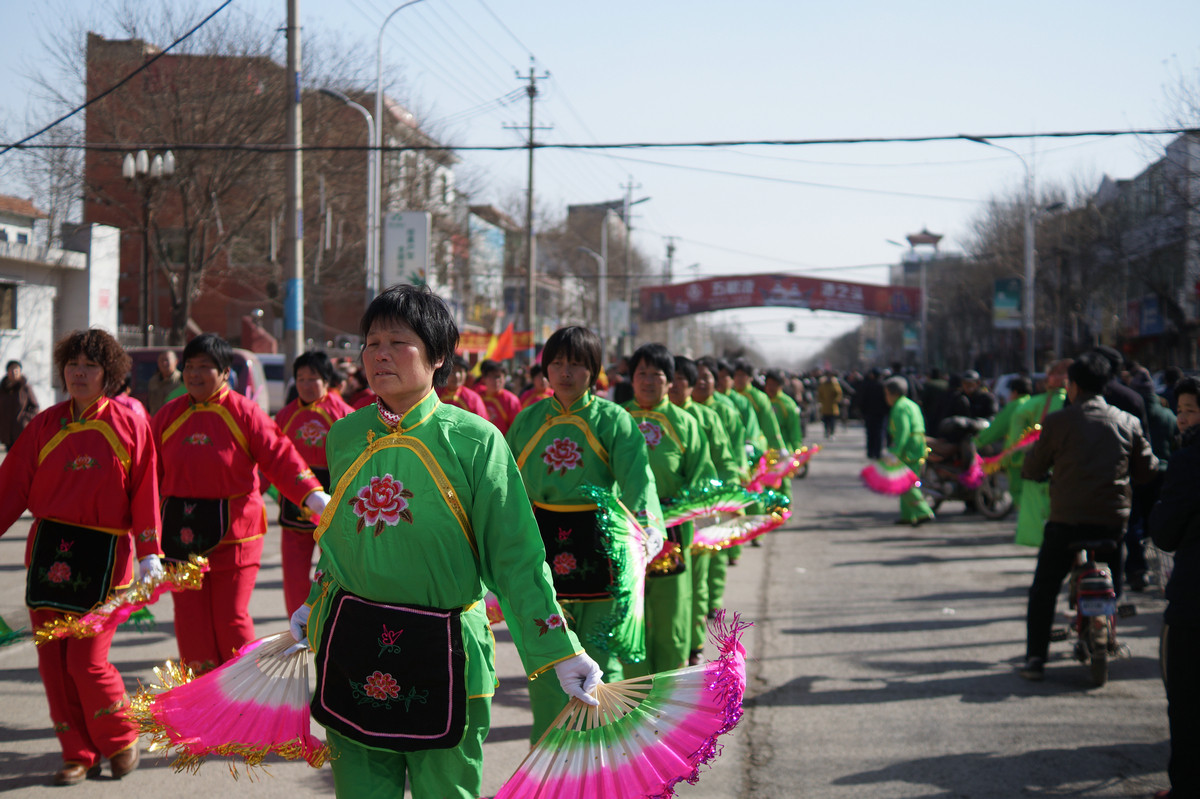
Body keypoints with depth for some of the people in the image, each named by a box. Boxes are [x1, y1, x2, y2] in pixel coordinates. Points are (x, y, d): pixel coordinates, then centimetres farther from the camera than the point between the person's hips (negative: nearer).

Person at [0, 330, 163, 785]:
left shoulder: (128, 424, -2)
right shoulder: (46, 424, 6)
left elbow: (144, 492, -1)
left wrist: (149, 554, -5)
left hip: (105, 552, -4)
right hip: (49, 549, 4)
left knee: (86, 660, -8)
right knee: (52, 660, 3)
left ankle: (121, 742, 17)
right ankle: (79, 756, 17)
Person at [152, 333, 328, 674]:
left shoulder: (244, 413, -2)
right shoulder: (168, 416, 9)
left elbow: (279, 456, -7)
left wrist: (313, 495, -18)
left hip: (233, 530, -3)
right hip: (181, 531, 3)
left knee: (231, 618, 0)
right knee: (190, 619, 3)